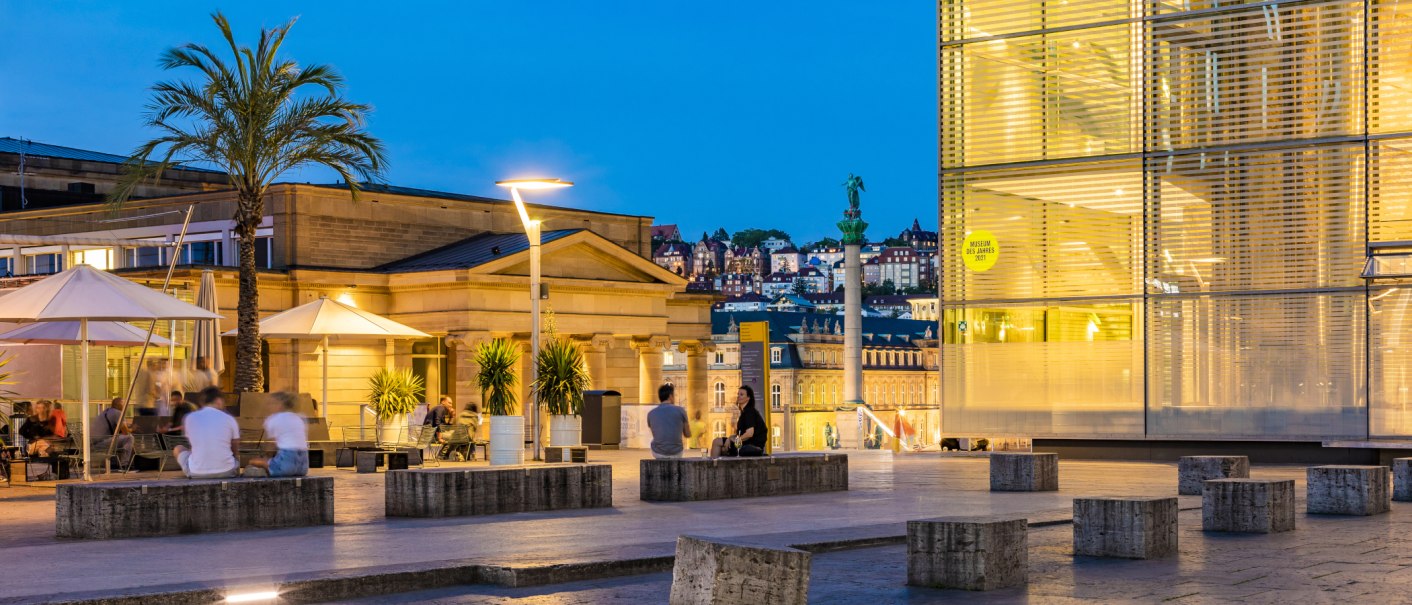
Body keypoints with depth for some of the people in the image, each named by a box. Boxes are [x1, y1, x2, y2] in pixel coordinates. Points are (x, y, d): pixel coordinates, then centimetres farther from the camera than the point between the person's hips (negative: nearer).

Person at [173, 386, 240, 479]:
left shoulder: (189, 418, 2)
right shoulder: (229, 419, 1)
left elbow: (194, 444, 14)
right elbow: (235, 451, 9)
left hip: (197, 473, -1)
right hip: (226, 471, 1)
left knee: (179, 449, 30)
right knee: (236, 458, 37)